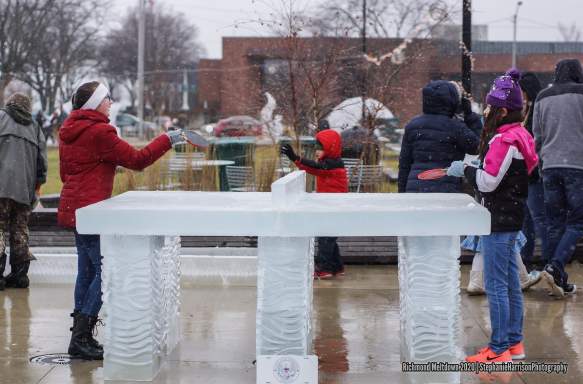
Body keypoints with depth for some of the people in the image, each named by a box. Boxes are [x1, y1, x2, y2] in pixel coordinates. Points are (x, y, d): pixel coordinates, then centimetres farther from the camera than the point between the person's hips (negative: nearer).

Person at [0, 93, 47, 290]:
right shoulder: (35, 127, 19)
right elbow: (42, 159, 14)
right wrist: (37, 185, 18)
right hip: (25, 189, 4)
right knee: (20, 230, 11)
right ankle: (19, 274, 11)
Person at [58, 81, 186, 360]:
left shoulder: (69, 130, 14)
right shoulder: (99, 132, -15)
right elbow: (137, 160, -13)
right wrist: (167, 140, -4)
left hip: (74, 208, 10)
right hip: (91, 209, -10)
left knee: (87, 270, 13)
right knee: (105, 270, -8)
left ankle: (80, 337, 16)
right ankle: (81, 337, -9)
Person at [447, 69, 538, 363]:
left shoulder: (504, 140, -18)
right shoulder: (518, 136, 13)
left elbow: (488, 181, -22)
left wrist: (465, 170, -6)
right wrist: (470, 170, 11)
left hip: (500, 220, -10)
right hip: (510, 218, 10)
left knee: (495, 284, -6)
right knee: (510, 282, 15)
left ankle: (499, 350, -2)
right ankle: (514, 342, 23)